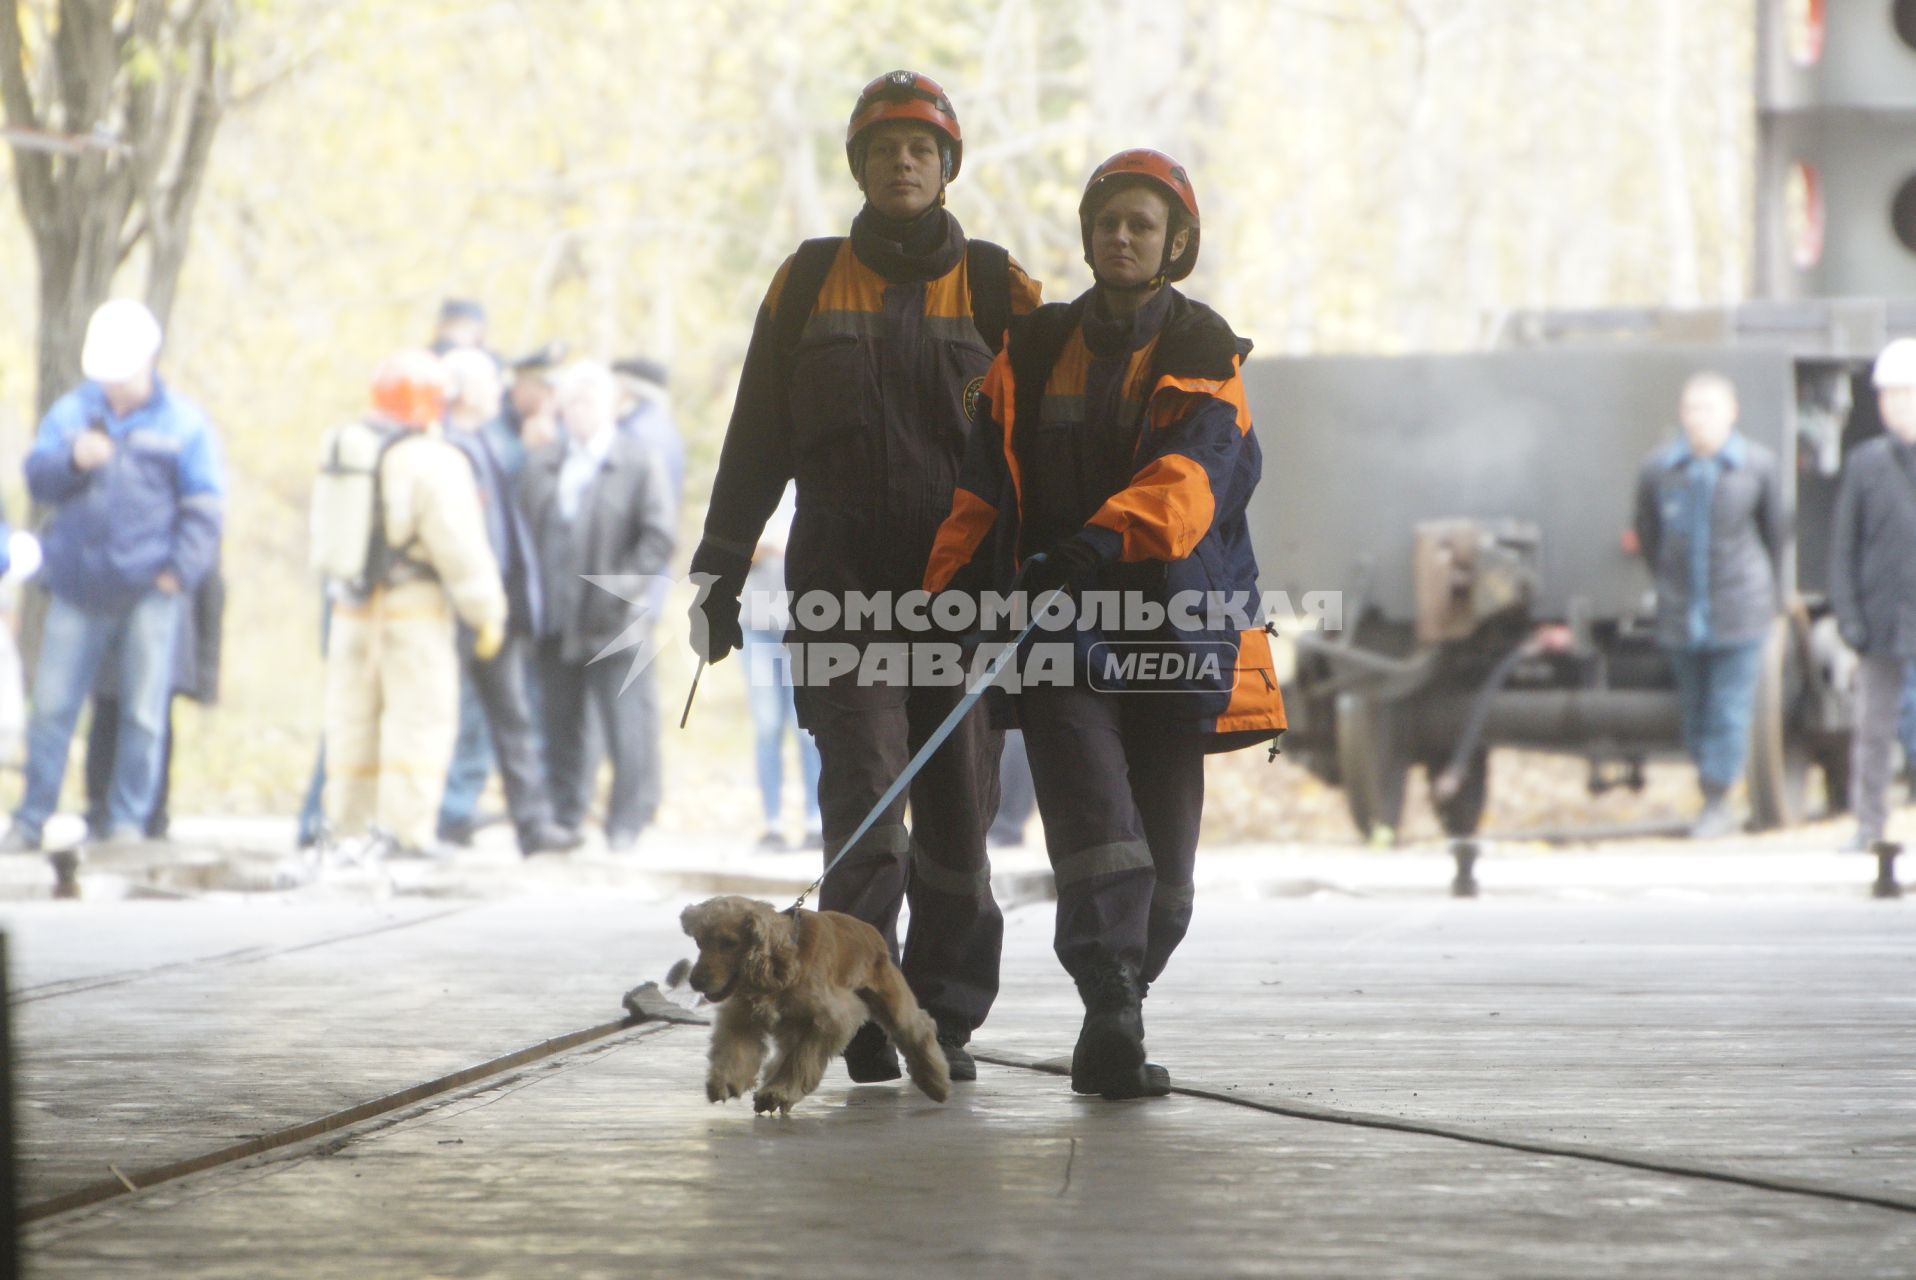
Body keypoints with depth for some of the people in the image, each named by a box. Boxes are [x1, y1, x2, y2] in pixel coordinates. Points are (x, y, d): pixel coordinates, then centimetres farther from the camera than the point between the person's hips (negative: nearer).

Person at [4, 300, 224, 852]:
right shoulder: (71, 411, 11)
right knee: (51, 706, 0)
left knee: (143, 712, 1)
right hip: (79, 588, 2)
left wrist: (180, 572, -7)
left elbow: (204, 507, 2)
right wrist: (72, 460, -13)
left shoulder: (183, 422, 4)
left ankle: (128, 822, 10)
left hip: (148, 591, -2)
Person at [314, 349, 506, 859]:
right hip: (415, 606, -7)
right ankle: (402, 830, -8)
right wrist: (488, 613, -6)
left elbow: (326, 531, 14)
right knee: (419, 714, -3)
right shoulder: (434, 463, -15)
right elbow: (460, 548, -14)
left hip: (352, 604, 7)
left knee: (353, 718, 12)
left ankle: (347, 823, 15)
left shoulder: (344, 449, 7)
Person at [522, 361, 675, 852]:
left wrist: (624, 589, -15)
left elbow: (658, 537, -6)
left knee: (626, 727, -7)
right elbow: (527, 531, 13)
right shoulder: (541, 465, 13)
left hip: (615, 625, -4)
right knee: (561, 728, 10)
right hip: (556, 623, 4)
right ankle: (564, 821, 17)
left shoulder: (640, 463, -1)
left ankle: (627, 825, -2)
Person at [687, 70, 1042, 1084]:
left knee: (957, 813, 2)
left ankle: (944, 1017, 12)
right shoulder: (809, 282, 11)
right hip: (842, 583, 0)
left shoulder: (995, 287, 8)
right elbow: (757, 438, 13)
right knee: (865, 800, -13)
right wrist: (720, 568, 8)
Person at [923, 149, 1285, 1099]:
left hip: (1168, 620, 0)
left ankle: (1113, 1026, 18)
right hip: (1058, 624, 0)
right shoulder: (1034, 350, 14)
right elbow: (982, 485, 13)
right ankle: (1113, 1018, -25)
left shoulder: (1205, 355, 5)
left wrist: (1106, 538, -30)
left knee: (1163, 858, 3)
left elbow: (1193, 471, -14)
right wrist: (945, 595, 2)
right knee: (1097, 821, -18)